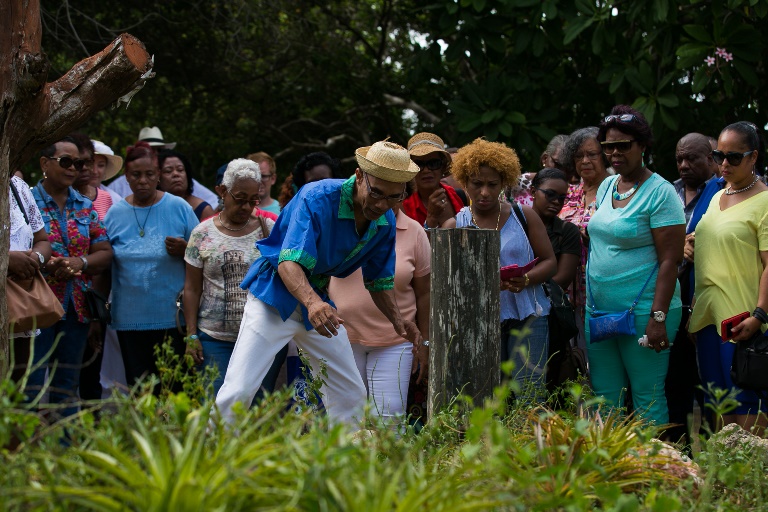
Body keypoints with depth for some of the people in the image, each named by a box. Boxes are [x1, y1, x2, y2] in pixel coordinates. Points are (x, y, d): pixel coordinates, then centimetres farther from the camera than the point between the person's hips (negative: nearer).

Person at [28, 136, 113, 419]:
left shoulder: (86, 207, 12)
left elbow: (105, 253, 9)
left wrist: (81, 262, -11)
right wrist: (46, 264, -22)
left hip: (77, 308, 5)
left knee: (67, 387, 10)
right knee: (32, 386, -7)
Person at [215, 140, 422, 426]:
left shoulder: (385, 223, -2)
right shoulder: (317, 198, -24)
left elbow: (379, 279, 12)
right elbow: (288, 263, -33)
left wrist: (397, 322, -7)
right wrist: (312, 302, -52)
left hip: (319, 302, 7)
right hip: (276, 296, -7)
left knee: (352, 395, 7)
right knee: (238, 391, -17)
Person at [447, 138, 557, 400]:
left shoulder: (523, 216, 7)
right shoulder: (455, 225, 6)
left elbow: (549, 261, 7)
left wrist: (525, 280, -14)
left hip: (528, 317, 0)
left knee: (528, 394, -9)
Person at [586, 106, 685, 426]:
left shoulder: (660, 193, -10)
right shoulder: (606, 187, 13)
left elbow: (670, 260, -15)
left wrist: (658, 317, -21)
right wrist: (586, 301, 15)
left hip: (642, 312, -7)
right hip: (599, 309, 7)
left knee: (647, 397, -3)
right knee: (604, 397, 9)